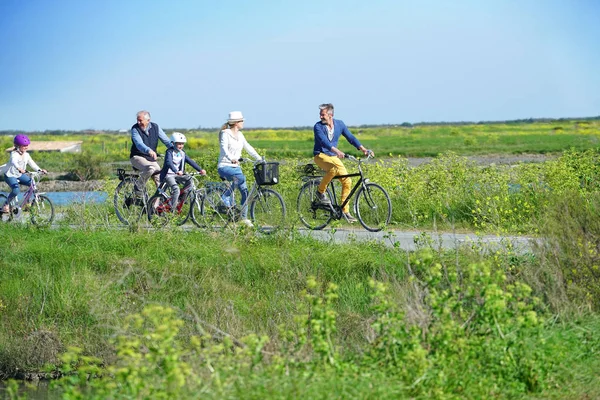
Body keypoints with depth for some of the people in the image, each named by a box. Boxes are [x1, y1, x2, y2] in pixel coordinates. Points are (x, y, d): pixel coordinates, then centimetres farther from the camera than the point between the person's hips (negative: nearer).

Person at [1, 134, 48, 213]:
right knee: (16, 190, -29)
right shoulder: (14, 154, -22)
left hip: (20, 175, 7)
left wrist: (40, 170, -22)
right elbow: (14, 162, -43)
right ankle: (6, 205, -9)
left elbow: (32, 163, -4)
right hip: (10, 175, -7)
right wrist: (19, 168, -63)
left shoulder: (26, 155, 0)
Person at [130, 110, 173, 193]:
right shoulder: (135, 129, -12)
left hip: (151, 159, 5)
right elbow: (139, 144, -29)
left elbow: (166, 141, 1)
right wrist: (149, 151, -48)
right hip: (137, 157, -4)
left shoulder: (155, 127, 1)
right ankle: (138, 188, -16)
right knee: (150, 168, -35)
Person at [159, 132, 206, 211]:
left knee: (190, 180, -19)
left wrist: (200, 169, -10)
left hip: (178, 175, 6)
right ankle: (172, 210, -18)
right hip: (168, 175, -6)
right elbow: (169, 162, -28)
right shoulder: (170, 152, -12)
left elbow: (190, 161, 3)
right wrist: (176, 171, -45)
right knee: (176, 189, -25)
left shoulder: (182, 153, 9)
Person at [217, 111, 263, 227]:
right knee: (241, 178, -34)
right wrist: (231, 159, -44)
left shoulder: (240, 135, 12)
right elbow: (224, 149, -25)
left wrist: (260, 159, 2)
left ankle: (244, 217, 7)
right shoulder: (225, 134, -11)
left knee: (245, 191, -2)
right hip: (224, 166, -8)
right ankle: (225, 197, -19)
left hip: (235, 167, 8)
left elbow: (248, 148, 14)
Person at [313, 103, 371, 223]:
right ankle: (320, 191, -17)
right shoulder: (318, 126, -13)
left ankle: (345, 210, 1)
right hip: (321, 156, -5)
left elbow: (350, 137, 5)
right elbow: (324, 141, -28)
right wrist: (337, 151, -44)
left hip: (333, 156, 5)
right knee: (335, 167, -37)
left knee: (347, 181, -9)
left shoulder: (339, 124, 3)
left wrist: (363, 149, -7)